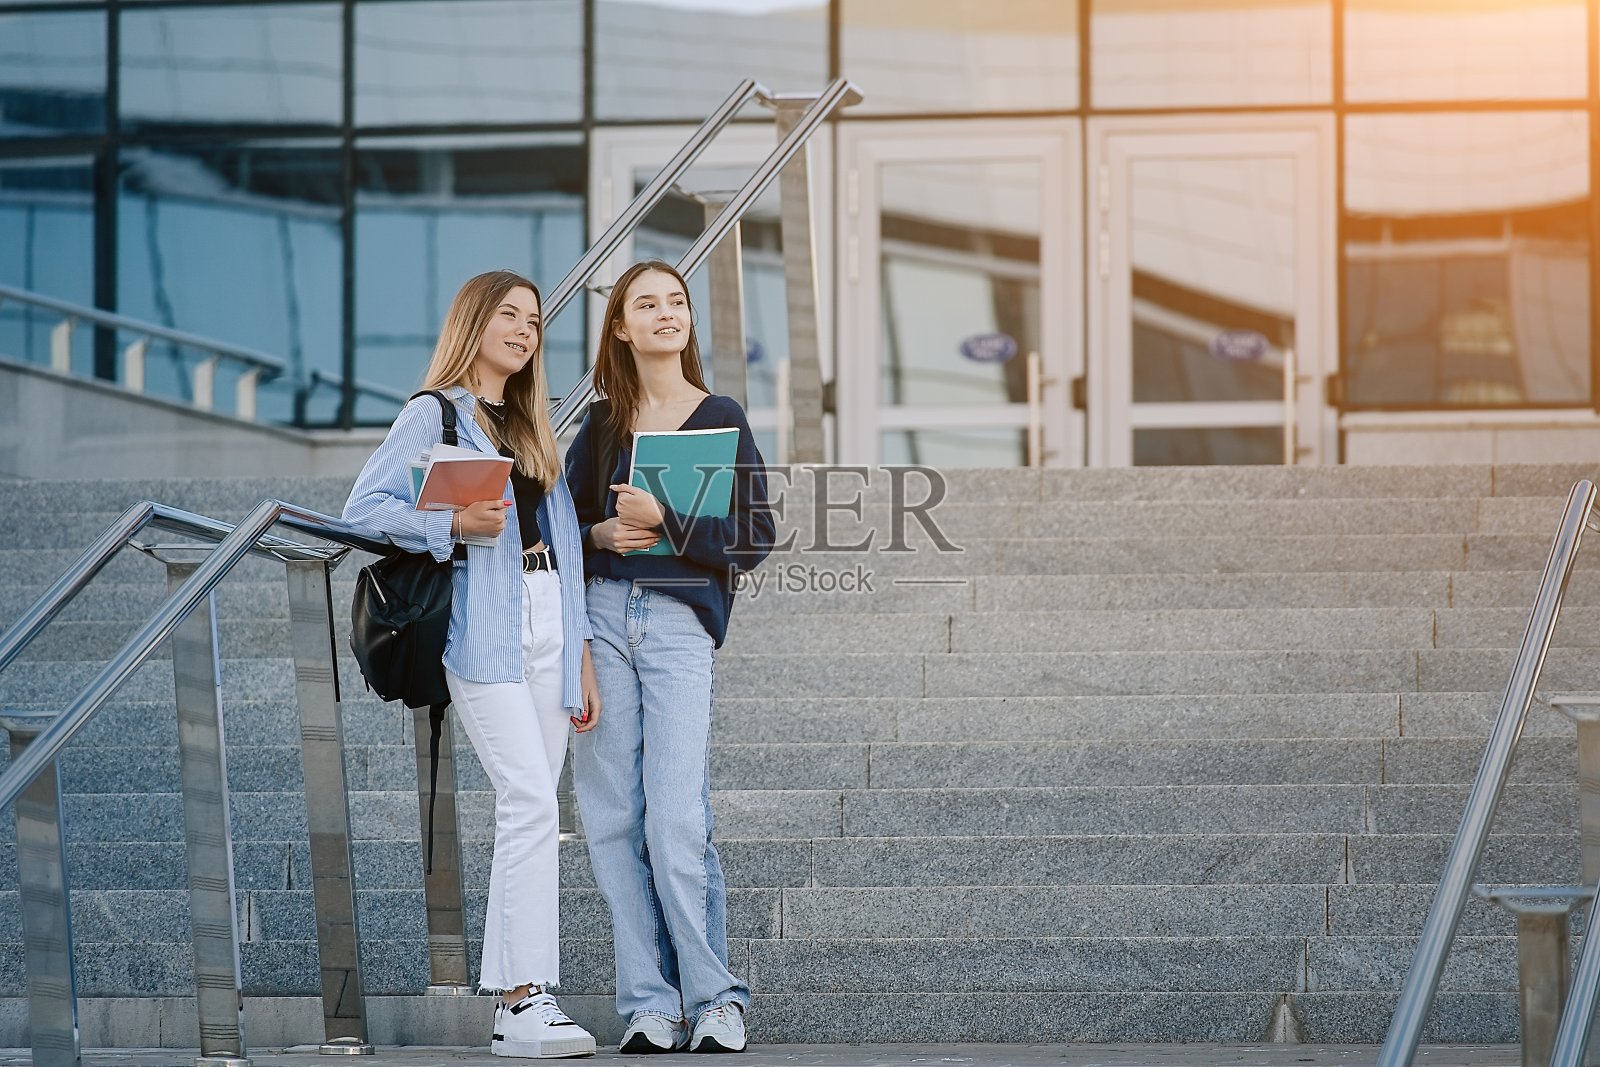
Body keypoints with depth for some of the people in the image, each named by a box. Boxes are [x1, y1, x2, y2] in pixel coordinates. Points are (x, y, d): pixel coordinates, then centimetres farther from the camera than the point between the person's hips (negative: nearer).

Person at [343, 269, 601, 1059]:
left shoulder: (532, 429, 23)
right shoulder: (435, 414, 3)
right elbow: (363, 507, -6)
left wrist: (583, 659, 16)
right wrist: (452, 525, -20)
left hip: (549, 632, 7)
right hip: (483, 631, -7)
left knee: (526, 815, 3)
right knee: (531, 804, -17)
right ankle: (528, 999, -19)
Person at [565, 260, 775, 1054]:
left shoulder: (720, 419, 5)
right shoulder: (601, 424, 13)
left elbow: (754, 538, 0)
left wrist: (665, 519, -13)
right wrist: (601, 535, -4)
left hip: (681, 624, -3)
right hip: (602, 617, 3)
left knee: (676, 822, -12)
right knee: (612, 821, 0)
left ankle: (713, 998, -2)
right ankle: (649, 1004, 4)